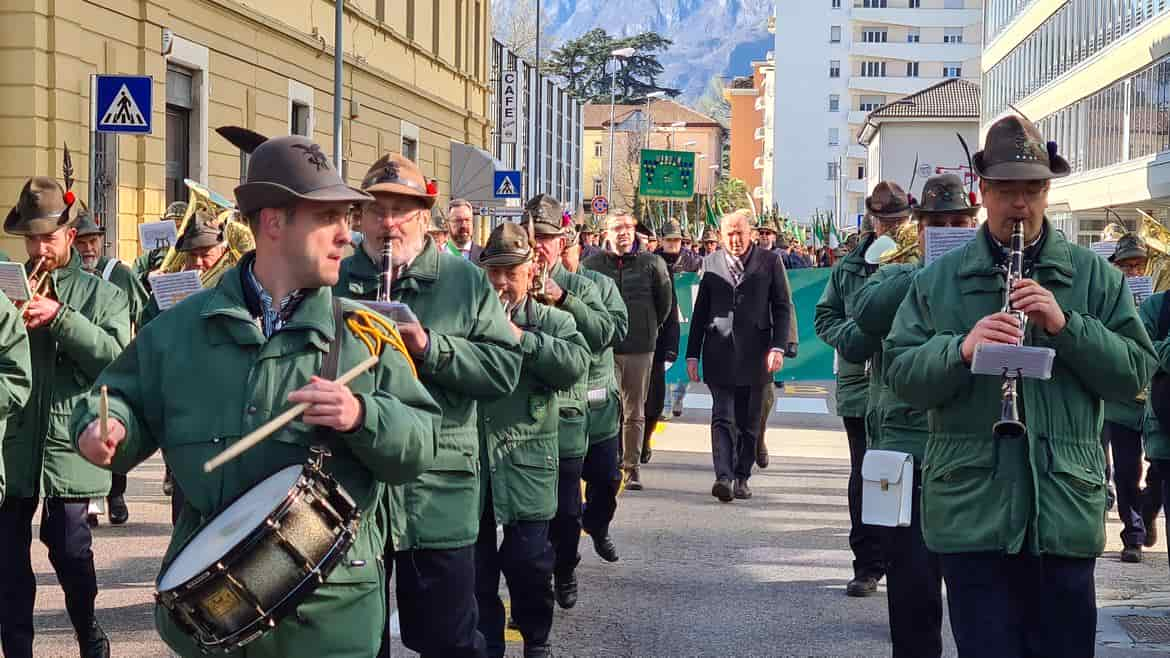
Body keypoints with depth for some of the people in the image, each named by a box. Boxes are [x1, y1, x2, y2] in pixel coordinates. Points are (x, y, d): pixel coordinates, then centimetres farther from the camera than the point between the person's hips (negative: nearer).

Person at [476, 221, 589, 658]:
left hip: (526, 467, -2)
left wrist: (521, 338, -18)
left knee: (529, 564, 1)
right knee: (477, 565, 9)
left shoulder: (553, 322, 3)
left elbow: (577, 363, -15)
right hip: (470, 463, 2)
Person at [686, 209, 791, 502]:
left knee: (748, 422, 7)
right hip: (719, 355, 0)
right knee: (722, 418, -10)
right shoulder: (711, 264, 8)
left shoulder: (769, 262, 4)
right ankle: (723, 476, -17)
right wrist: (693, 354, 7)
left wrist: (778, 346, -8)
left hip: (754, 355, 0)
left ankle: (742, 477, 16)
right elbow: (700, 311, 11)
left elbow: (783, 308, 4)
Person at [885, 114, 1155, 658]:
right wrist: (962, 349, -18)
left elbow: (1135, 373, 2)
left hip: (1065, 509, 1)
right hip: (972, 511, 0)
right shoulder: (939, 280, 8)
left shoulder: (1094, 277, 8)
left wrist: (1065, 325, -13)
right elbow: (901, 377, 1)